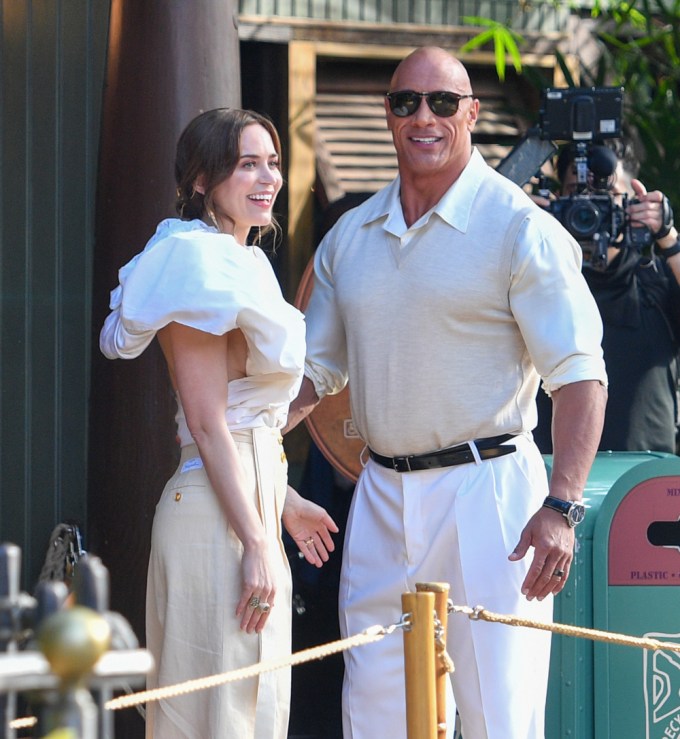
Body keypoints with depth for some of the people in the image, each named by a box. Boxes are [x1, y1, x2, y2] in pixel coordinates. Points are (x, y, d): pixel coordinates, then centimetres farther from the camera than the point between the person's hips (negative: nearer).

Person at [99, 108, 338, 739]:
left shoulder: (241, 263, 16)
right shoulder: (200, 266, -14)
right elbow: (206, 426, -19)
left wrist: (285, 504, 23)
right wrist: (255, 543, -21)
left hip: (255, 497, 10)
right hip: (216, 515, -10)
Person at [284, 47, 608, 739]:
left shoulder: (519, 228, -7)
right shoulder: (350, 236, 12)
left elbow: (579, 375, -10)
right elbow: (314, 367, 21)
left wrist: (561, 509, -20)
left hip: (486, 493, -6)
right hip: (380, 497, 6)